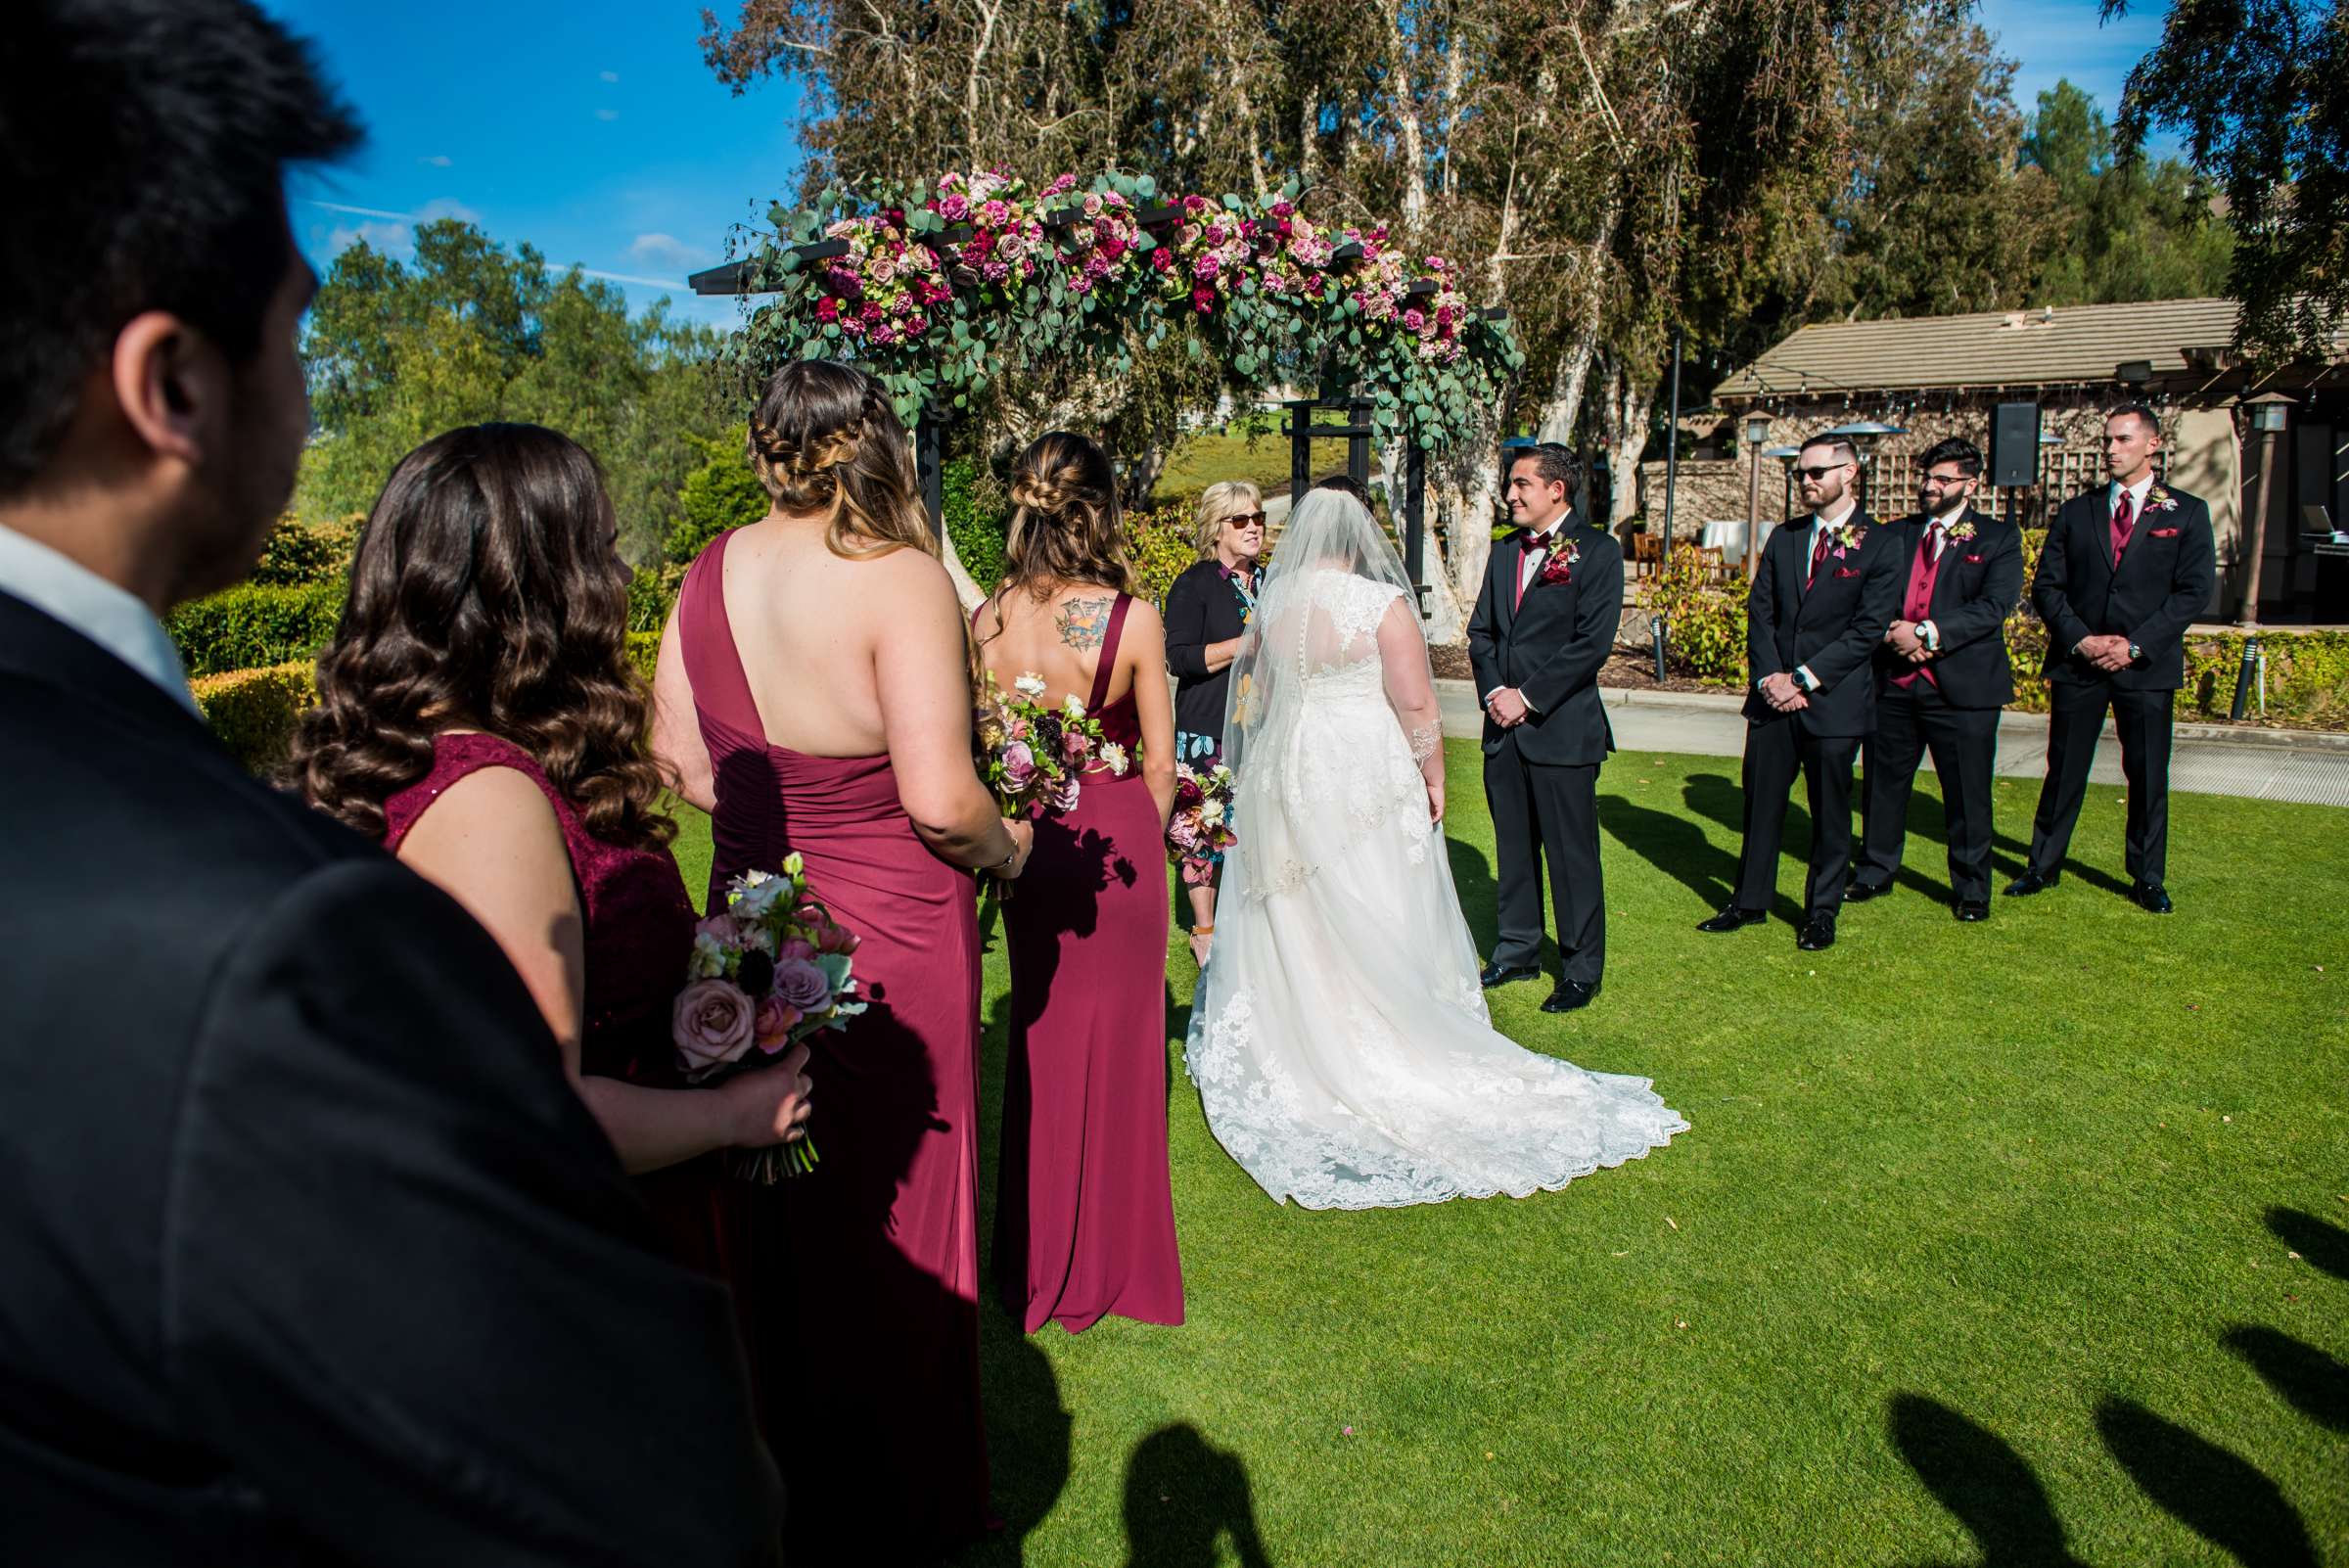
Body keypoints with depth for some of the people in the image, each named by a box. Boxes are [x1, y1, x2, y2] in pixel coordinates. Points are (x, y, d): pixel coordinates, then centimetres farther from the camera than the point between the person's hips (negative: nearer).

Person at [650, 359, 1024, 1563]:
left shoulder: (712, 570, -1)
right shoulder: (898, 575, -20)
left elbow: (676, 754, 6)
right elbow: (939, 798, -25)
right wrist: (1006, 849, -6)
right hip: (889, 933, -5)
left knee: (775, 1194, 22)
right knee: (887, 1206, 13)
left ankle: (774, 1452, 46)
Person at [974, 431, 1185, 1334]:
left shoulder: (986, 621, -8)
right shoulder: (1133, 619, -15)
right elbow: (1159, 763, -8)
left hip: (1027, 843, 3)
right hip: (1120, 838, -2)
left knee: (1042, 1037, 19)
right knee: (1118, 1042, 13)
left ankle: (1041, 1259, 33)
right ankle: (1113, 1254, 29)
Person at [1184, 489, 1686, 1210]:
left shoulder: (1271, 604, 0)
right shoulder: (1383, 603, -13)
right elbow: (1416, 704, -13)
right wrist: (1433, 777, -1)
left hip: (1286, 777, 4)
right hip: (1367, 783, -4)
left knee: (1292, 920, 15)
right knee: (1373, 926, 6)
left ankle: (1285, 1048, 28)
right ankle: (1383, 1059, 16)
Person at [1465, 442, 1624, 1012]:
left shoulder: (1597, 551, -6)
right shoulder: (1504, 552, 14)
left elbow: (1593, 641, -14)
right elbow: (1480, 630, 13)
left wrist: (1527, 697, -14)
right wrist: (1493, 693, -4)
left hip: (1563, 728, -6)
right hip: (1503, 728, 6)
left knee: (1572, 853, 1)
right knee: (1513, 847, 14)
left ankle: (1581, 969, 15)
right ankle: (1518, 952, 28)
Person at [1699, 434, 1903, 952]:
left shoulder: (1881, 544, -4)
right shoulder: (1783, 539, 10)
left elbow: (1868, 628, -10)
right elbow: (1759, 612, 7)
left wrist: (1803, 680, -15)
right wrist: (1769, 677, -8)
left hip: (1834, 700, -4)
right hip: (1773, 696, 4)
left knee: (1830, 811, 6)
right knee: (1761, 802, 9)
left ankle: (1822, 912, 20)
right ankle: (1750, 901, 22)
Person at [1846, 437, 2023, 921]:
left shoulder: (1999, 538, 2)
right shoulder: (1895, 535, 13)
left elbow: (1994, 606, -11)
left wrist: (1926, 632, -19)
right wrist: (1894, 633, -13)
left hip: (1963, 686, -3)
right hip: (1894, 682, 4)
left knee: (1967, 796, 4)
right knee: (1883, 785, 12)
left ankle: (1971, 889, 18)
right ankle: (1875, 872, 28)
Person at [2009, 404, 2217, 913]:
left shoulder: (2187, 513, 4)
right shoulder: (2076, 511, 9)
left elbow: (2195, 590, -3)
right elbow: (2047, 585, 5)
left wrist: (2135, 645, -13)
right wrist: (2078, 639, -9)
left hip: (2147, 665, -1)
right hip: (2076, 661, 1)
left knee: (2148, 776, 6)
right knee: (2063, 771, 6)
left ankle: (2148, 879, 18)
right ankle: (2043, 867, 17)